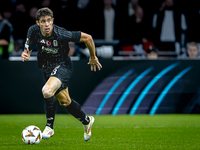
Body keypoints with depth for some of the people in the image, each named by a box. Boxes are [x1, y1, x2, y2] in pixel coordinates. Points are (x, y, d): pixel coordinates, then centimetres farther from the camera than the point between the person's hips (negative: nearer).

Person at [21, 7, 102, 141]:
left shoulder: (61, 34, -30)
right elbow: (27, 50, -7)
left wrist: (93, 58, -5)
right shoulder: (34, 31, -18)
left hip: (63, 66, -6)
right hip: (47, 68, 6)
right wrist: (25, 56, -33)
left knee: (47, 91, -32)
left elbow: (87, 37, -19)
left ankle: (50, 126, -11)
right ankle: (87, 121, 44)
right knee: (65, 101, 19)